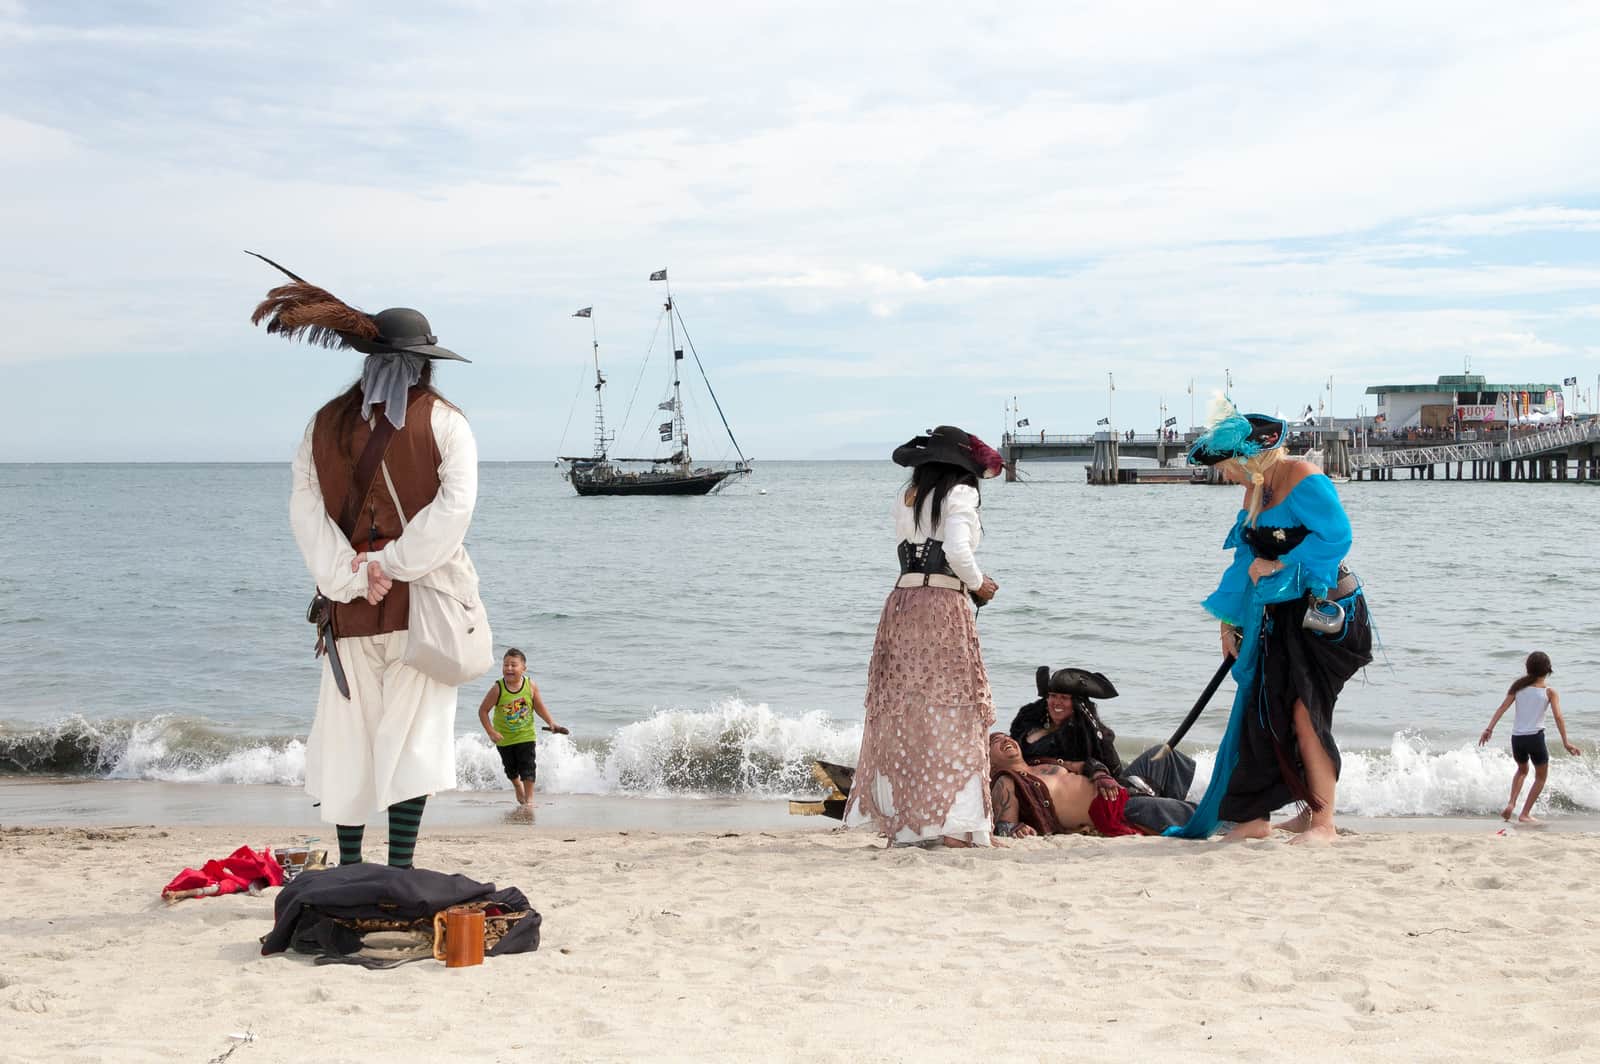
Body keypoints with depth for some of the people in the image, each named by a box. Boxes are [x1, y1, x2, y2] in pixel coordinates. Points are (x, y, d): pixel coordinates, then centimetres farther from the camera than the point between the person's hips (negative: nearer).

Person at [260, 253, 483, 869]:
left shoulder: (326, 424, 6)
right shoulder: (443, 422, -4)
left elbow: (304, 508, -1)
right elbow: (455, 506, -14)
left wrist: (353, 575, -6)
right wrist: (395, 563, -11)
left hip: (351, 607, 3)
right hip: (421, 604, -3)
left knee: (350, 734, 11)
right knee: (413, 737, 0)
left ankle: (349, 869, 17)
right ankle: (400, 870, -3)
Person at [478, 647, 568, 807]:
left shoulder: (530, 686, -15)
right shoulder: (498, 689, -21)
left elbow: (539, 706, 0)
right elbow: (483, 710, -14)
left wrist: (551, 723, -6)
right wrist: (491, 732, -20)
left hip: (526, 735, 0)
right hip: (504, 737, 0)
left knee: (528, 766, -6)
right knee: (511, 768, 17)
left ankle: (529, 797, 8)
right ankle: (518, 788, 45)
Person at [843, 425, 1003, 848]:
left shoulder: (905, 496, 15)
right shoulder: (959, 493, -3)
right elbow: (957, 550, -15)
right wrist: (978, 583, 1)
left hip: (901, 603, 6)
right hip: (943, 604, -6)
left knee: (903, 711, 10)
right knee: (950, 713, -5)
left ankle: (899, 822, 14)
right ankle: (953, 828, -10)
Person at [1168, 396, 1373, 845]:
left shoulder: (1303, 478, -13)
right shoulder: (1255, 491, 14)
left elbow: (1336, 536, -21)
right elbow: (1247, 558, 19)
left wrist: (1278, 565, -15)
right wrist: (1230, 619, 16)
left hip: (1323, 611, -9)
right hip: (1279, 618, 9)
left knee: (1303, 711, -14)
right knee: (1261, 711, 7)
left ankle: (1323, 821, -8)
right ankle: (1254, 818, 14)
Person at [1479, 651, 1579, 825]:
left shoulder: (1518, 686, 5)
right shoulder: (1549, 691, -2)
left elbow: (1503, 708, -2)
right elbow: (1558, 717, -11)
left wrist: (1489, 729, -2)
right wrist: (1566, 742, -11)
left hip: (1516, 737, 4)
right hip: (1535, 737, -4)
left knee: (1522, 770, 29)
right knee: (1541, 776, 15)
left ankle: (1511, 804, 10)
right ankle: (1525, 814, 9)